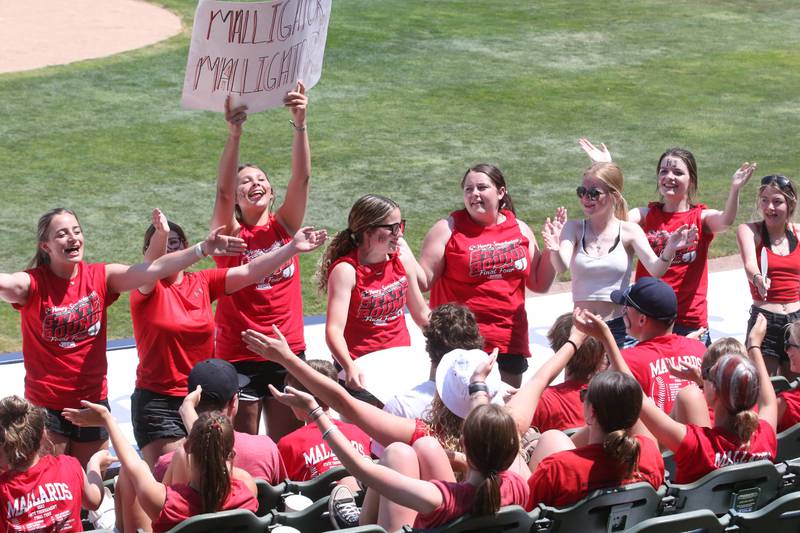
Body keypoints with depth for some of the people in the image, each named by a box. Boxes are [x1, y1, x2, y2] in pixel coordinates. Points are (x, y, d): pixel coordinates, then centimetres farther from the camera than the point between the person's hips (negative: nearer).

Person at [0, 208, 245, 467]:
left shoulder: (100, 277, -1)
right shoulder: (33, 283, -12)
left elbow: (154, 269, -10)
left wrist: (203, 249, -21)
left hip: (92, 400, 4)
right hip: (46, 405, -4)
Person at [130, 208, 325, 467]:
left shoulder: (202, 283, 8)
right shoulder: (145, 288, -5)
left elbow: (248, 272, 3)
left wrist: (292, 247, -5)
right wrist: (160, 235, -48)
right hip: (158, 400, -4)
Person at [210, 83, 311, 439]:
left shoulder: (284, 225, 4)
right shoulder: (230, 233, -3)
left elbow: (302, 177, -9)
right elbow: (222, 190, -21)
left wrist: (300, 125, -25)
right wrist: (235, 134, -34)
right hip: (239, 357, -3)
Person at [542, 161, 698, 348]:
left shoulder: (628, 231, -1)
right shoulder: (574, 229, 2)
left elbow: (656, 269, -13)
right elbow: (562, 265, -15)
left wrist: (669, 250, -34)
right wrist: (555, 251, -38)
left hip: (619, 330, -2)